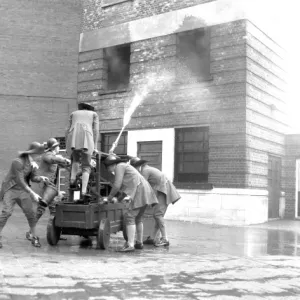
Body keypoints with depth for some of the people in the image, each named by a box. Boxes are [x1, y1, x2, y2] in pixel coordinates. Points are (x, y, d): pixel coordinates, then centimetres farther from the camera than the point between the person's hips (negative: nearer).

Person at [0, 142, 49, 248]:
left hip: (22, 190, 6)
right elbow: (20, 181, -26)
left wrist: (41, 178, -19)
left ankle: (34, 238, 7)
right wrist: (33, 194, -27)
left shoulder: (33, 163, 0)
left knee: (30, 212, -2)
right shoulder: (18, 162, -23)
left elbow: (33, 177, 4)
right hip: (11, 189, -6)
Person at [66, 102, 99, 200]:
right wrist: (95, 147, 11)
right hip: (86, 139, -2)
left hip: (72, 138, 2)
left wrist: (67, 147, 23)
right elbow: (96, 130, 13)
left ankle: (73, 179, 4)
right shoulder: (94, 114, 27)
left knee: (75, 159, 29)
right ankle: (84, 191, -12)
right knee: (86, 166, 6)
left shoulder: (73, 113, 31)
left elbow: (68, 131, 22)